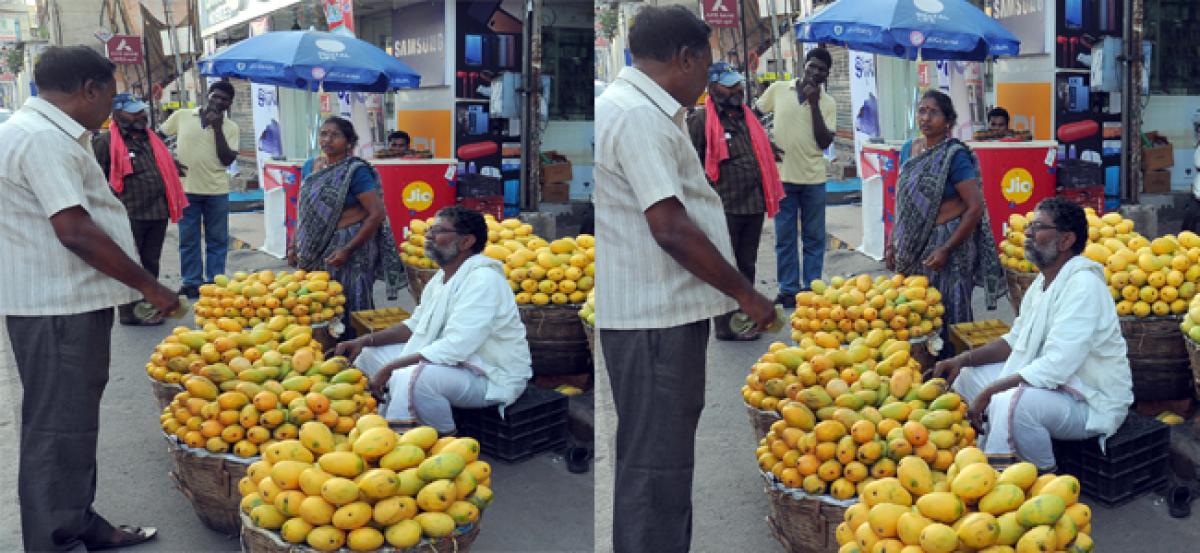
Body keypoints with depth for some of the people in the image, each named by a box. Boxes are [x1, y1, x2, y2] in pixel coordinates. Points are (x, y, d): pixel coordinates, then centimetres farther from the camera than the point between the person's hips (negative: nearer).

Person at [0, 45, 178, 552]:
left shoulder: (51, 134, 15)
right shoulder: (43, 139, -18)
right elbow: (74, 230, -24)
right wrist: (149, 286, -17)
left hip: (71, 302, 11)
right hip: (57, 309, -11)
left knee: (74, 420, 19)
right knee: (58, 427, -4)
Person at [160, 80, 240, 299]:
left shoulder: (230, 127, 2)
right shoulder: (182, 116, 2)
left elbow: (228, 160, -7)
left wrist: (217, 128, -12)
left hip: (217, 190, 1)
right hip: (186, 188, 0)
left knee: (217, 239, 7)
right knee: (188, 239, 6)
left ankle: (215, 281, 16)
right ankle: (192, 283, 15)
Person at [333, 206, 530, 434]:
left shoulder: (482, 278, -23)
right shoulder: (443, 276, 7)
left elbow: (455, 347, -31)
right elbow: (415, 325, 18)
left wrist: (391, 367, -27)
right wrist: (365, 341, 2)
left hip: (492, 378, -10)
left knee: (410, 378, -34)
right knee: (369, 355, 8)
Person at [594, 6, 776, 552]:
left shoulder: (631, 108, 16)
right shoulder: (638, 116, -17)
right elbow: (670, 228, -22)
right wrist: (745, 294, -13)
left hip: (660, 313, 10)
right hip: (654, 320, -10)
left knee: (665, 458, 18)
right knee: (656, 466, -3)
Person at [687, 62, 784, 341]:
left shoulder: (747, 116, 17)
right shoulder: (701, 120, -7)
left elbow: (763, 156, 26)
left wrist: (766, 196, 20)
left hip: (753, 205, 8)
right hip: (725, 209, -8)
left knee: (747, 265, 16)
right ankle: (726, 325, 6)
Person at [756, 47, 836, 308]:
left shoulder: (828, 103, 1)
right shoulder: (778, 89, 0)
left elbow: (824, 142, -8)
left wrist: (814, 103, -13)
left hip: (813, 178, 1)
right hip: (781, 175, 0)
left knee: (814, 237, 7)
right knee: (785, 238, 6)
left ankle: (812, 289, 16)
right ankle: (788, 289, 14)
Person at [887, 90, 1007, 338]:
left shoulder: (955, 156, -12)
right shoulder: (908, 149, 8)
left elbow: (976, 207, -15)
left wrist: (946, 250, -18)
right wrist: (892, 243, 11)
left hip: (946, 242, -6)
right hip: (913, 245, 6)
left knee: (947, 315, 0)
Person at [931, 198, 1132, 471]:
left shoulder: (1083, 284, -24)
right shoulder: (1043, 281, 7)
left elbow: (1055, 367, -30)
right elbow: (1015, 340, 16)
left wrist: (989, 392, -27)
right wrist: (963, 360, 1)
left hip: (1092, 404, -10)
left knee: (1011, 403, -34)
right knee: (968, 376, 7)